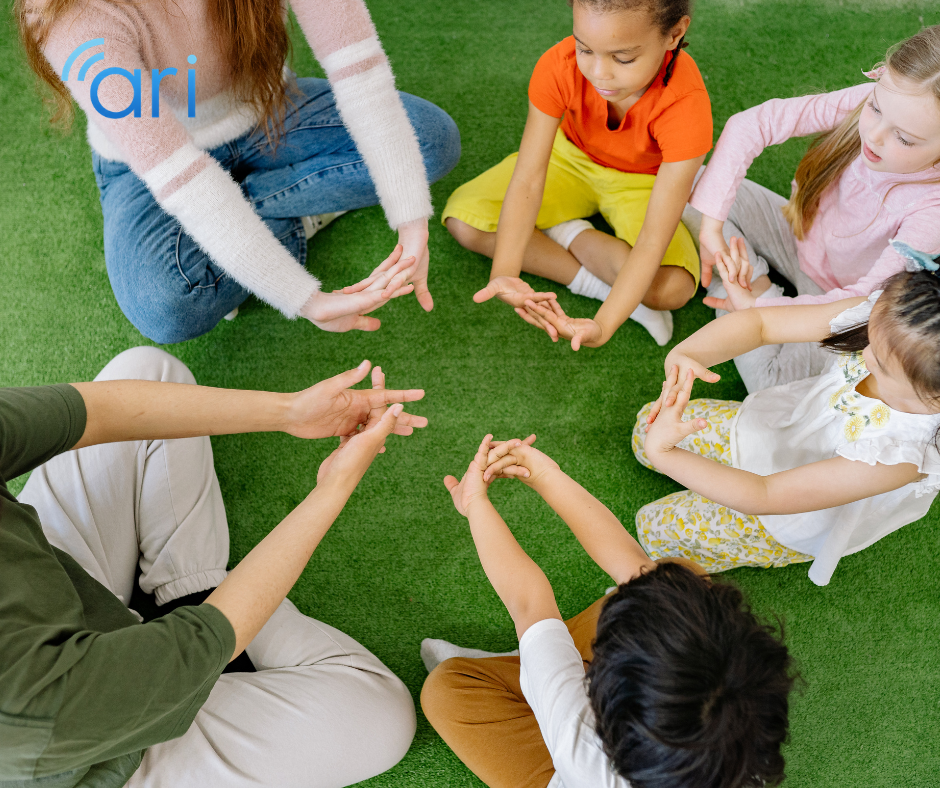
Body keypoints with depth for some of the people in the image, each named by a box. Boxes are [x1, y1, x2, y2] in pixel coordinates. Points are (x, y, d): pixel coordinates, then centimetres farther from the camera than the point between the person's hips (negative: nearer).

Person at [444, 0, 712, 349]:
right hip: (572, 157, 3)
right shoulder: (559, 67, -30)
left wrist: (603, 326, -50)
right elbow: (527, 179, -31)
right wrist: (503, 274, -44)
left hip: (643, 183, -3)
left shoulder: (686, 106, -36)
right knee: (464, 220, -18)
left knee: (671, 288, -32)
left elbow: (654, 238, -39)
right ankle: (591, 281, -17)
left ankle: (569, 234, -8)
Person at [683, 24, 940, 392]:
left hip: (840, 296, -4)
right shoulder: (870, 101, -25)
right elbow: (749, 125, -27)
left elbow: (867, 300, -31)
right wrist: (710, 225, -32)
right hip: (800, 234, 4)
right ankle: (756, 282, -6)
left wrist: (759, 309, -34)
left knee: (775, 383, -30)